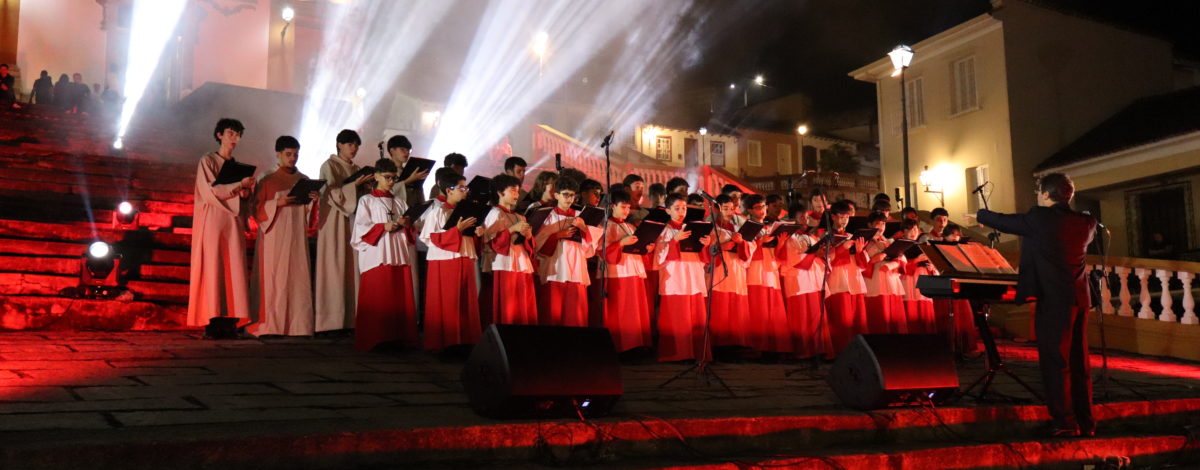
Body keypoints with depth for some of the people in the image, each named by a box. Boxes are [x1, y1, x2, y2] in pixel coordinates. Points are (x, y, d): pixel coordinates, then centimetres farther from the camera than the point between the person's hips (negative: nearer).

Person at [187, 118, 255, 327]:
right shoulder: (207, 161, 3)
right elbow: (210, 191, -10)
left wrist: (246, 191, -3)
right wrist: (239, 185, -14)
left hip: (234, 223, 5)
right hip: (213, 221, -5)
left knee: (235, 270, -2)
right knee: (213, 270, -8)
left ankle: (235, 320, -4)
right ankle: (213, 320, -8)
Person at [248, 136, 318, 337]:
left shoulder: (304, 181, 14)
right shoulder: (267, 181, 4)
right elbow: (257, 209, 0)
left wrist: (313, 202, -5)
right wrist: (277, 203, -15)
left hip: (297, 237, 3)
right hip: (274, 238, -3)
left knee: (298, 280, -1)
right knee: (273, 280, -6)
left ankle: (297, 326, 1)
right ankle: (270, 326, -3)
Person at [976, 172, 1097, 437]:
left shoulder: (1039, 219, -9)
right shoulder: (1085, 223, 8)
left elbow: (1005, 221, 5)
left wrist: (980, 216, 25)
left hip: (1053, 300, -6)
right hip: (1079, 299, 7)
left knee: (1055, 362, -2)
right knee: (1078, 362, 12)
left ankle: (1065, 423, -2)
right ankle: (1085, 422, 18)